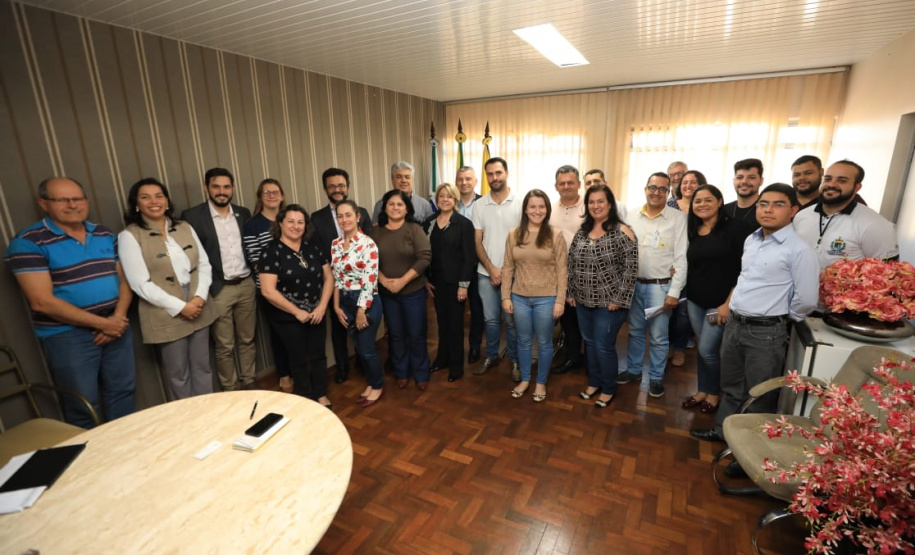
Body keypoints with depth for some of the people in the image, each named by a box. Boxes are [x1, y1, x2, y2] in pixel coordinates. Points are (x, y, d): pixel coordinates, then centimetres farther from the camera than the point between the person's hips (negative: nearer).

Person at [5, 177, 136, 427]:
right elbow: (42, 302, -15)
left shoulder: (105, 235, 7)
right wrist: (101, 323, -17)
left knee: (122, 393, 15)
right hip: (67, 336, -5)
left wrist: (118, 317, -10)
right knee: (82, 408, 7)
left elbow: (124, 279, 7)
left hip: (117, 326, 5)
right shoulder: (28, 242, -9)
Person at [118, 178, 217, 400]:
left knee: (202, 367, 14)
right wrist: (180, 307, -15)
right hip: (166, 315, -4)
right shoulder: (129, 236, -6)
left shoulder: (185, 228, 7)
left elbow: (204, 264, 5)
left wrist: (200, 297, -10)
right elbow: (140, 284, -13)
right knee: (178, 374, 10)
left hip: (198, 309, 4)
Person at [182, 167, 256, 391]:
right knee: (225, 346, 8)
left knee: (247, 340, 15)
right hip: (218, 290, -4)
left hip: (246, 285, 4)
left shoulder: (243, 213, 7)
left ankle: (249, 384, 30)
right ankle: (230, 391, 23)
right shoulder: (193, 216, -7)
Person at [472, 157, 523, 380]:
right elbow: (477, 242, 3)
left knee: (511, 320, 8)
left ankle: (515, 361, 26)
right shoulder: (480, 205, 2)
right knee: (490, 319, 14)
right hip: (486, 273, 2)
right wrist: (491, 268, -7)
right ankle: (491, 356, 32)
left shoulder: (520, 204, -5)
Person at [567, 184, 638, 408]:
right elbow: (572, 265, 11)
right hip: (583, 301, 6)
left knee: (604, 346, 3)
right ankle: (594, 382, 35)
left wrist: (618, 299, -16)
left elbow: (631, 269, -14)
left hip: (609, 302, -6)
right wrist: (572, 293, 8)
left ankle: (608, 389, 25)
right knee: (589, 343, 16)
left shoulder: (622, 232, -12)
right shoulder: (582, 232, 6)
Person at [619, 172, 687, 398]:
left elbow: (681, 257, -7)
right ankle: (633, 370, 33)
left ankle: (656, 377, 25)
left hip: (660, 286, -3)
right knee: (635, 331, 16)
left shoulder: (678, 218, -5)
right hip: (634, 284, 4)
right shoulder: (634, 217, 5)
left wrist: (674, 292, -11)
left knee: (658, 337, 7)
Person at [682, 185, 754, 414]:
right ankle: (703, 390, 30)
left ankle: (714, 392, 23)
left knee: (708, 349, -2)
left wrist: (729, 303, -15)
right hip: (695, 301, 5)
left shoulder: (735, 227, -10)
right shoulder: (692, 231, 7)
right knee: (702, 348, 13)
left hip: (721, 302, -5)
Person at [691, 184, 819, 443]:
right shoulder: (750, 240, 8)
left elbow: (807, 299, -17)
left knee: (760, 395, 11)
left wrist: (781, 316, -2)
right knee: (730, 386, 21)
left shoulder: (799, 249, -15)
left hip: (766, 331, -7)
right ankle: (723, 430, 38)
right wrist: (733, 307, 15)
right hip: (734, 324, 7)